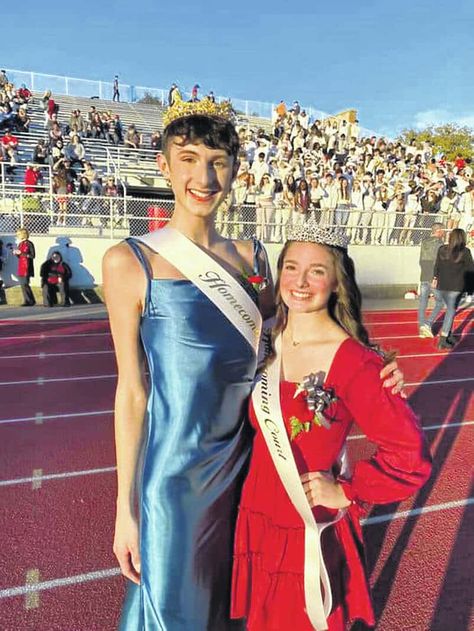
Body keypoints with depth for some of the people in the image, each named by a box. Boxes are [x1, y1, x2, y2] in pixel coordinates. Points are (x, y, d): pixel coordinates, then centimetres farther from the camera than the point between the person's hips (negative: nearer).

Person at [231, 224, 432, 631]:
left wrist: (346, 492, -14)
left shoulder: (355, 361, -22)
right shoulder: (271, 342, -3)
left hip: (310, 537, -5)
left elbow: (410, 455, -20)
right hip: (256, 522, 6)